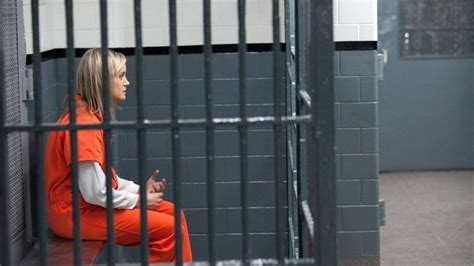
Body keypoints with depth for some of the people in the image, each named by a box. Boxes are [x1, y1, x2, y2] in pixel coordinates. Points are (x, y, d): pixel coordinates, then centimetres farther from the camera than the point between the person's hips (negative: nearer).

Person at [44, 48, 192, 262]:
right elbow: (94, 192, -25)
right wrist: (137, 200, -11)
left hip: (92, 205, 10)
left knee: (173, 213, 8)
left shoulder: (92, 116, 11)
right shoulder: (83, 122, -22)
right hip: (78, 213, -10)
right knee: (168, 228, -14)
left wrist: (138, 189, 1)